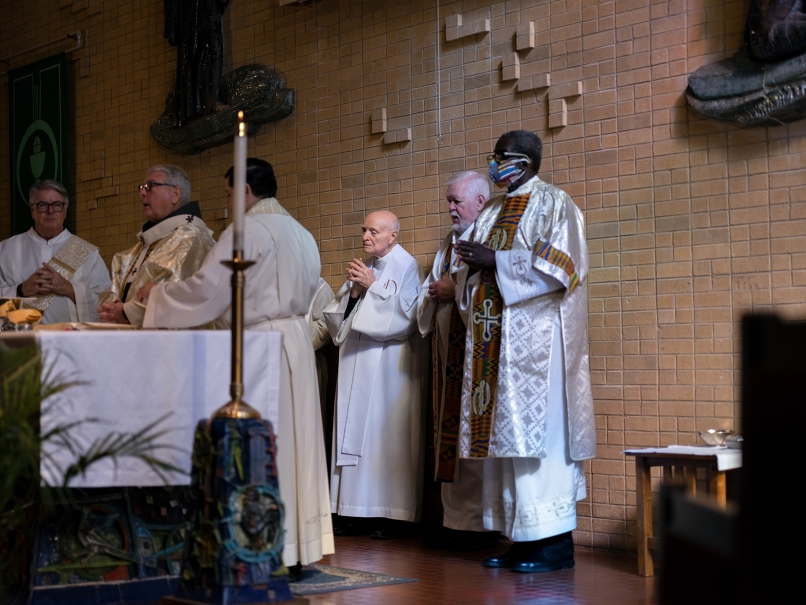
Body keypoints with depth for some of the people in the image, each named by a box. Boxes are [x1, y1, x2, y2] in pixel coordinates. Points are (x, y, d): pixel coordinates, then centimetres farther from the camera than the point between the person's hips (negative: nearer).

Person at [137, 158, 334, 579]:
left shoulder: (247, 230, -11)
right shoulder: (301, 234, 15)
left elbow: (205, 287, -14)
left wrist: (156, 292, 1)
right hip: (296, 340, 8)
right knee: (292, 439, 9)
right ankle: (298, 549, 13)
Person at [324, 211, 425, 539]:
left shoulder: (407, 267, -3)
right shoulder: (363, 268, 16)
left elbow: (404, 315, -15)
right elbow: (338, 315, 13)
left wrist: (372, 287, -12)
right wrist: (353, 291, -4)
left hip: (389, 366, -7)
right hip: (356, 364, 7)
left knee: (386, 434, -7)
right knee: (355, 431, 3)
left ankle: (391, 515, -1)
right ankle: (358, 511, 8)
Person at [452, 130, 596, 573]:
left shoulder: (554, 203, -1)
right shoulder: (492, 212, 20)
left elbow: (559, 267, -15)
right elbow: (473, 279, 21)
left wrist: (495, 262, -14)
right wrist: (471, 267, -3)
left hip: (536, 338, -7)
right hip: (494, 337, 7)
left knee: (536, 432, -9)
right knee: (504, 433, 5)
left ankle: (556, 542, -4)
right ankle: (521, 536, 10)